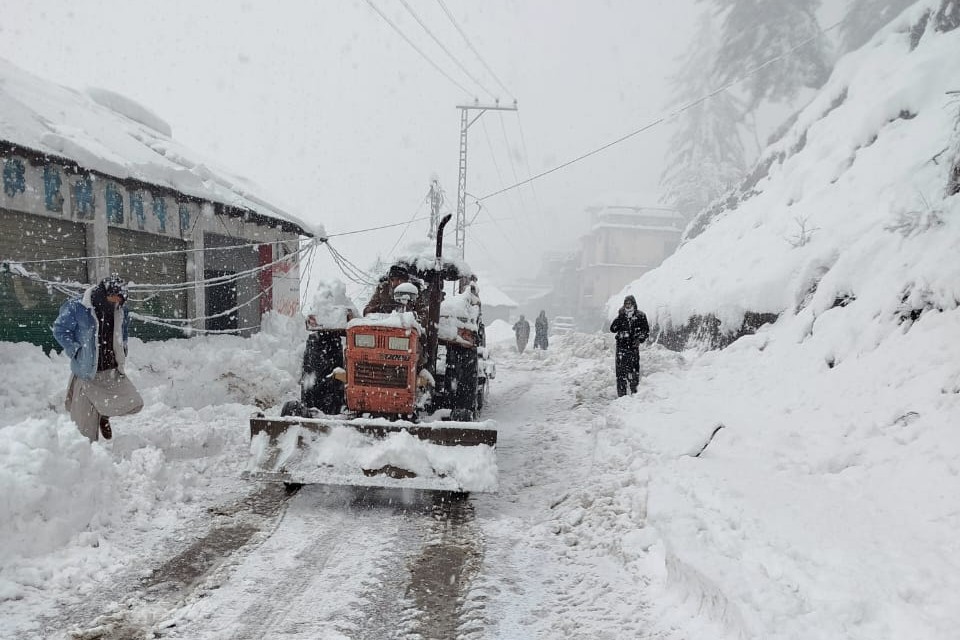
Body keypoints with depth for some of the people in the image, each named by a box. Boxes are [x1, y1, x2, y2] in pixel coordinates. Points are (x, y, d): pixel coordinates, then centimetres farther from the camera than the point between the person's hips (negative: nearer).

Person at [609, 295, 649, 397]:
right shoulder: (621, 316, 10)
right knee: (621, 368, -4)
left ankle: (634, 390, 6)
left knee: (634, 368, -5)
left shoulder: (640, 316, 6)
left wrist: (640, 339, -8)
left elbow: (646, 330, 9)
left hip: (633, 346, -1)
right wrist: (620, 316, -9)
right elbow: (613, 329, 0)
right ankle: (621, 392, 0)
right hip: (621, 345, 1)